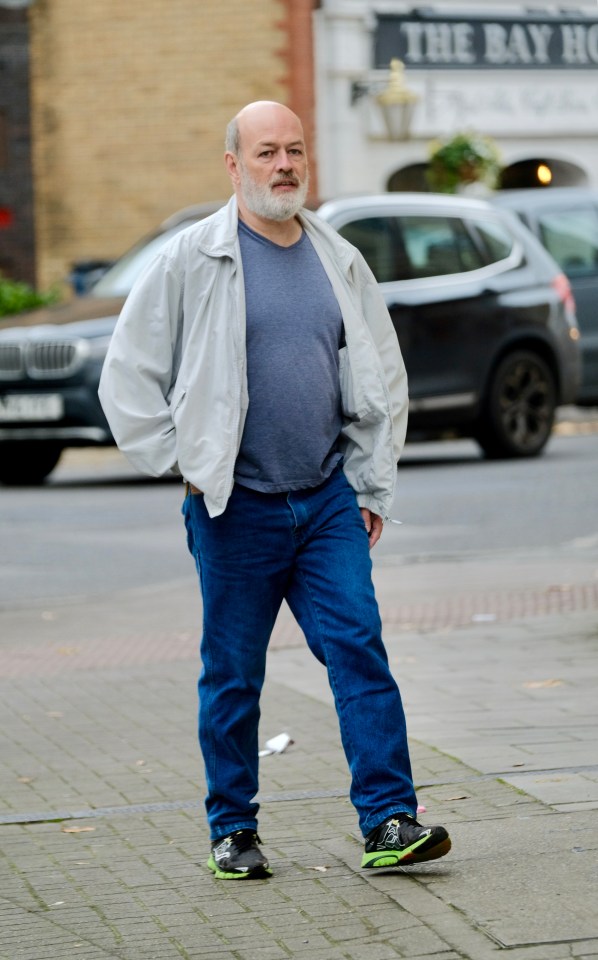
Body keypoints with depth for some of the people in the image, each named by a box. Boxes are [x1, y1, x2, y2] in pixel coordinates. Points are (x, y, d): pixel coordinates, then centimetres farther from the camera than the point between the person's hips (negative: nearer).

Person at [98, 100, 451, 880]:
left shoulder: (339, 261, 9)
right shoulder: (192, 260, -3)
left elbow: (382, 376, 18)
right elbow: (130, 375, 0)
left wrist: (373, 484, 12)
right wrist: (180, 461, -4)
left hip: (328, 501, 3)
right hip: (235, 509, -3)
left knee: (359, 649, -6)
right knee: (233, 675, 4)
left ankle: (390, 822, -7)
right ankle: (233, 831, 16)